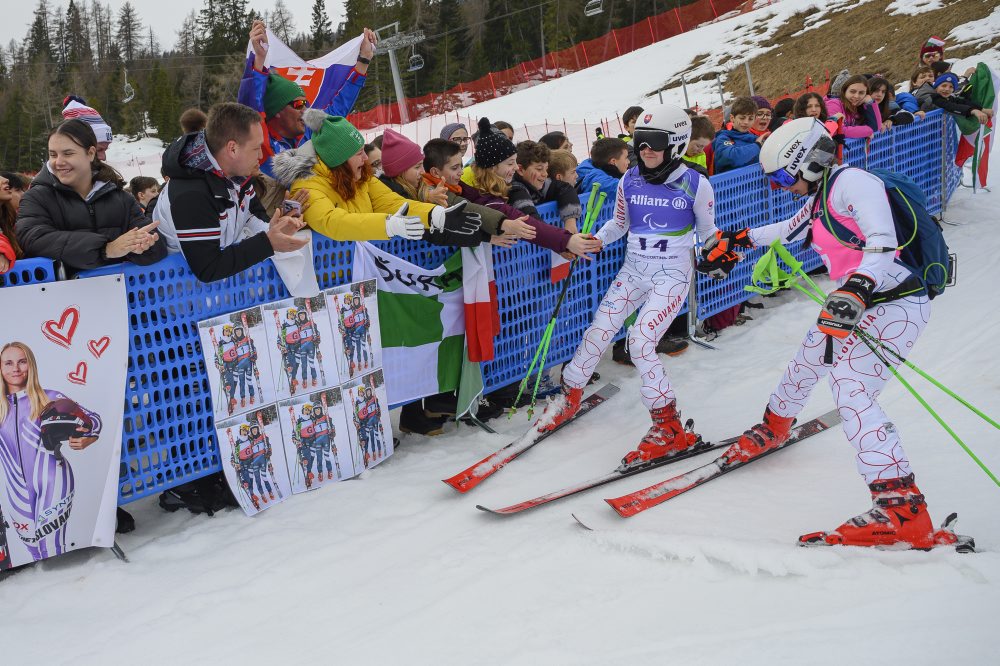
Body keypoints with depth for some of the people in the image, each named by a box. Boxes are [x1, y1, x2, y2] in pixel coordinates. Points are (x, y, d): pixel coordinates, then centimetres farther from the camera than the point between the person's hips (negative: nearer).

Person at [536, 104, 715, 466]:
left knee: (640, 342, -20)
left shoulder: (694, 184, -8)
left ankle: (669, 428, -10)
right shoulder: (629, 182, 1)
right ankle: (569, 396, 25)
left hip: (672, 275, -4)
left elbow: (708, 230, 5)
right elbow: (618, 225, 13)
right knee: (598, 333, -1)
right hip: (634, 270, 4)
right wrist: (590, 242, -1)